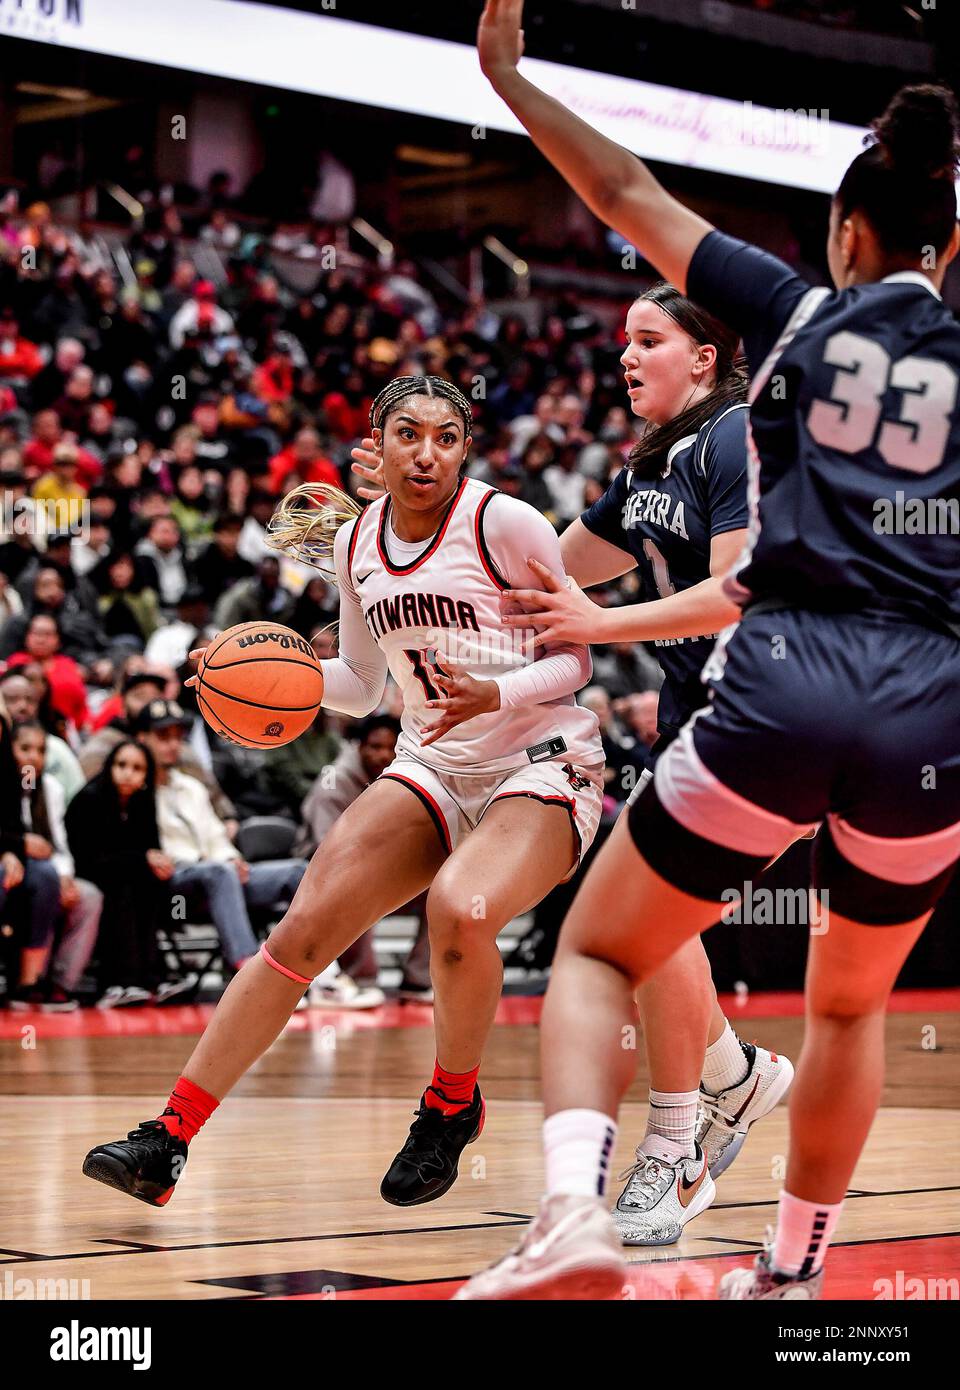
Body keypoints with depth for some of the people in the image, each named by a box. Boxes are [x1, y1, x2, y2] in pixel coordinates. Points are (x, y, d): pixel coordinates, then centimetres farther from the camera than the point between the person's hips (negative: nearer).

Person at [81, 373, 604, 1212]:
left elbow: (575, 658, -6)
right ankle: (168, 1143, -7)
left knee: (458, 908, -34)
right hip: (434, 769, 5)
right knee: (302, 932, -10)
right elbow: (362, 687, 19)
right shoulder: (354, 542, 7)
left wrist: (495, 694, -24)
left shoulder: (505, 523, -11)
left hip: (539, 765, -5)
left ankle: (454, 1103, -6)